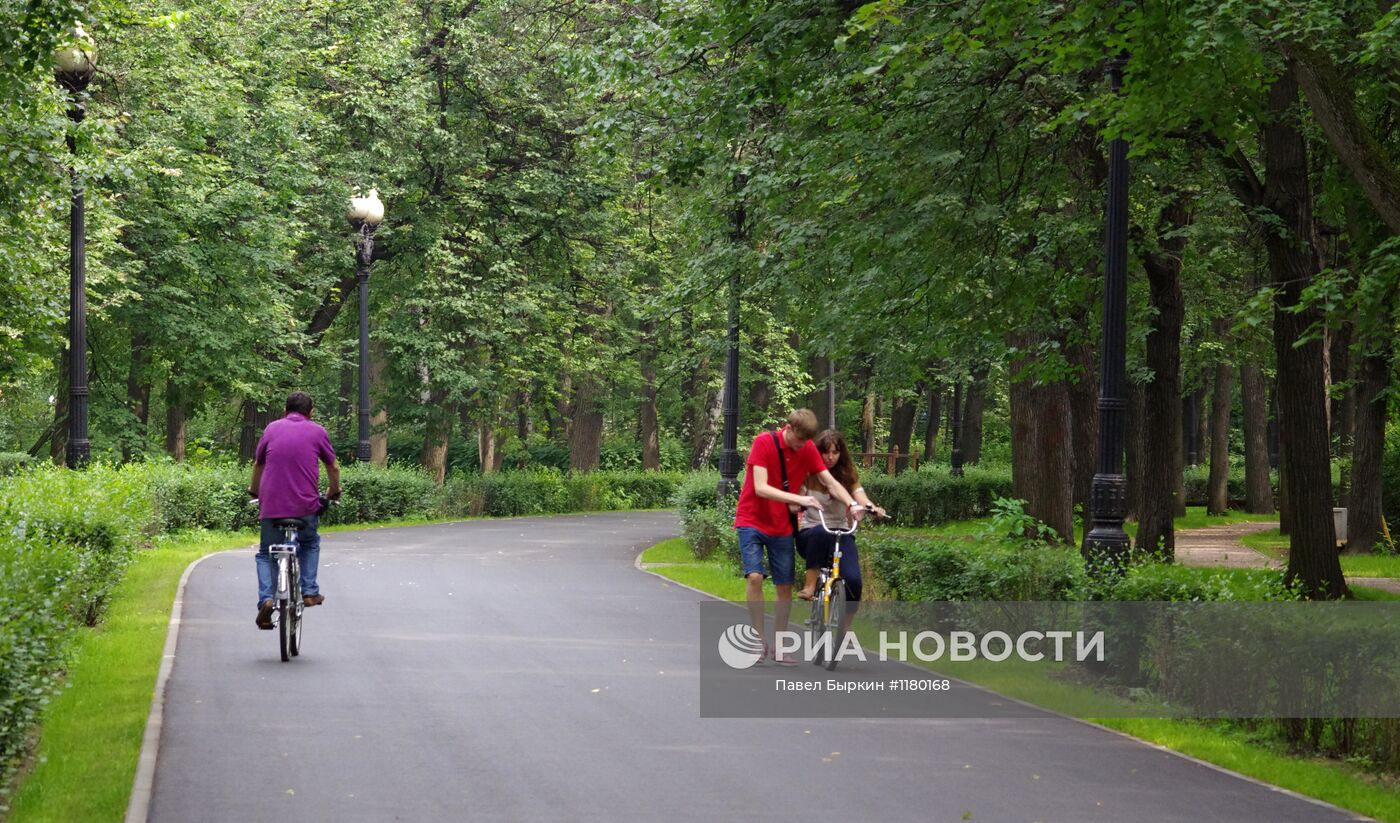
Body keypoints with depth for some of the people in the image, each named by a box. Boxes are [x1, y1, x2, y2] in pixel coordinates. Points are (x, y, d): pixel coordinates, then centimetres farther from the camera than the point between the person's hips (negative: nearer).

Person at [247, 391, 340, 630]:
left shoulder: (272, 428, 10)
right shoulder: (317, 432, 7)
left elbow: (258, 465, 22)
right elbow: (333, 467, 16)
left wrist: (254, 490, 40)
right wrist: (334, 491, 35)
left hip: (271, 505, 0)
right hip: (306, 506, 0)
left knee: (266, 554, 16)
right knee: (310, 543, 29)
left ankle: (266, 599, -7)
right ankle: (309, 591, 17)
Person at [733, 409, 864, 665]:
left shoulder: (808, 450, -3)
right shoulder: (764, 442, -17)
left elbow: (830, 482, -3)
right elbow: (761, 488, -25)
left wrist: (851, 503, -22)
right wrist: (798, 499, -34)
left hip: (782, 526, 4)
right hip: (752, 521, -4)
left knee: (785, 586, 3)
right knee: (755, 576, -21)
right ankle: (760, 640, -12)